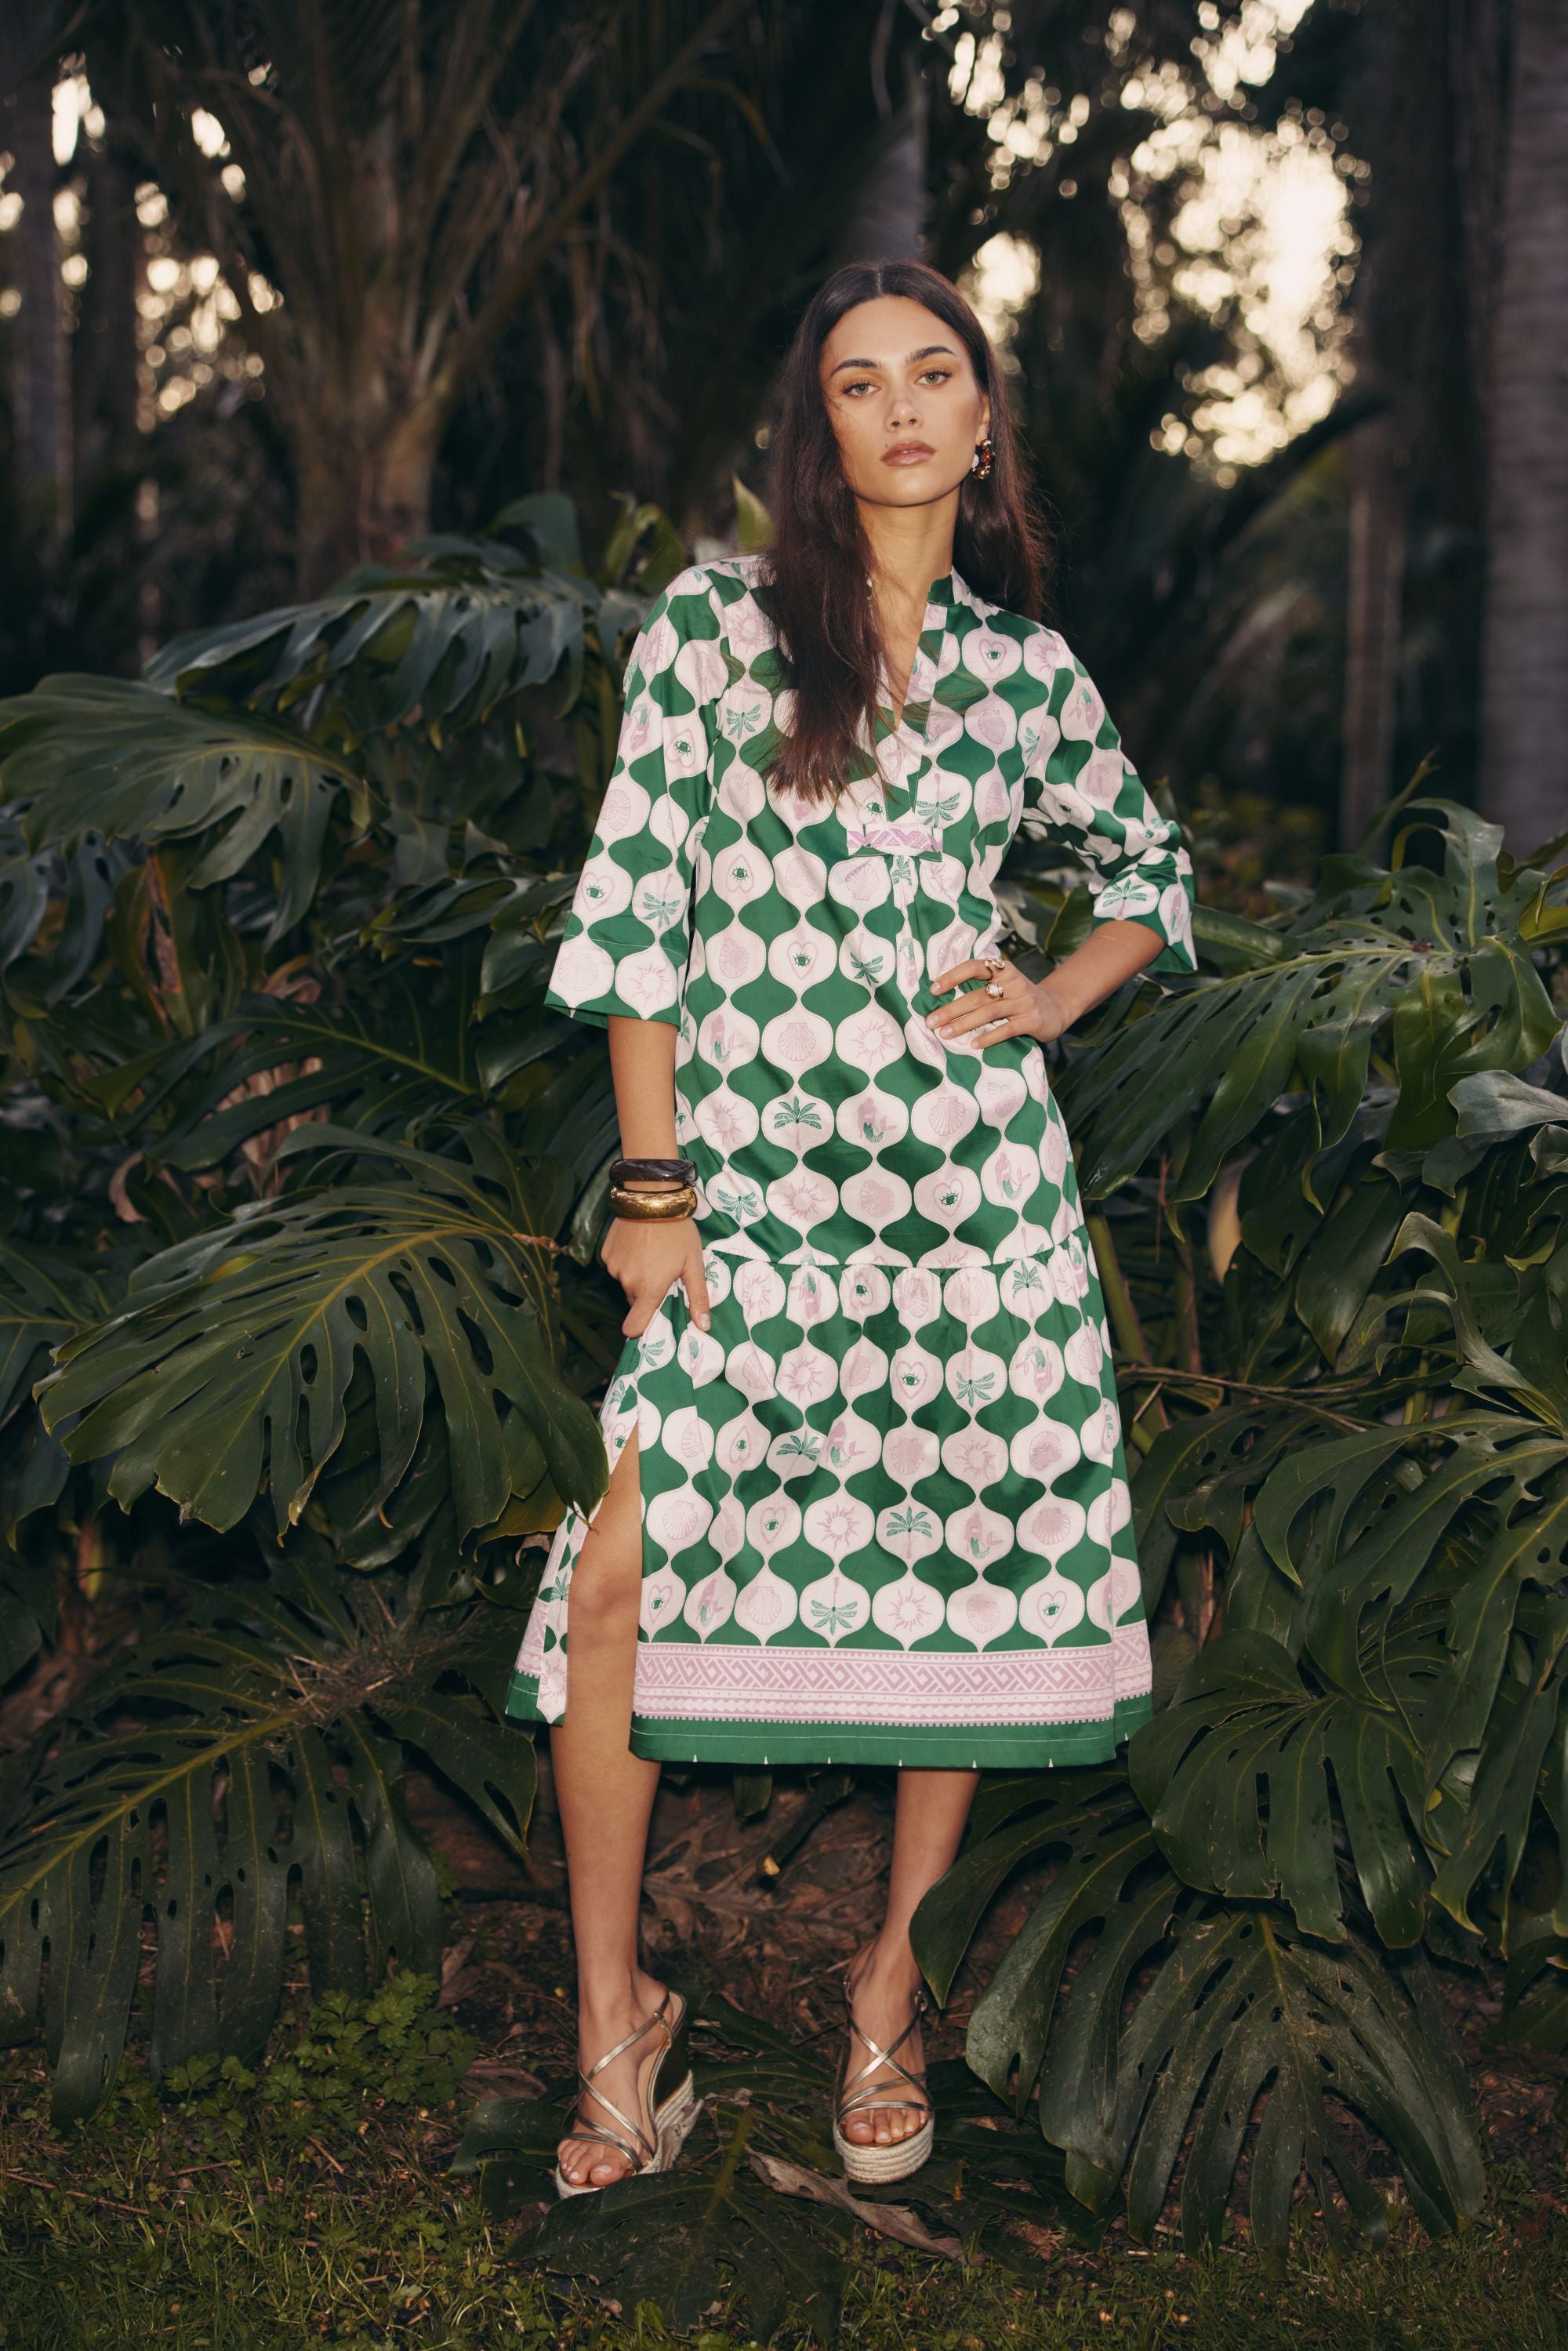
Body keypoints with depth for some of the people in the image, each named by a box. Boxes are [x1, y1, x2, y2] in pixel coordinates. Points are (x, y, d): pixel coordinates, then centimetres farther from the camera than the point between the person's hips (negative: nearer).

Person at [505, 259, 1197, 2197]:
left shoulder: (1026, 666, 10)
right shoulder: (712, 621, 2)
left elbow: (1152, 868, 25)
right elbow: (633, 906, -2)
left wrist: (1053, 1000, 5)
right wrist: (652, 1182, -6)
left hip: (969, 1174, 3)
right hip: (745, 1166, -2)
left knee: (960, 1562, 5)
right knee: (622, 1572, -11)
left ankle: (893, 1982, 24)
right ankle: (614, 2012, 7)